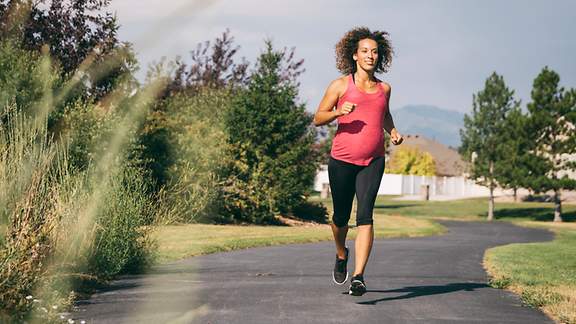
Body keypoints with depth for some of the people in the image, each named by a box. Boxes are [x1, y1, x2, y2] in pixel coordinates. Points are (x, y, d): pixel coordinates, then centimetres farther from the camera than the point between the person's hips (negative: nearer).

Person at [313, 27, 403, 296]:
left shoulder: (384, 88, 12)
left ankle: (358, 277, -20)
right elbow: (318, 118, 3)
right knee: (341, 216, 10)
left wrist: (393, 131, 13)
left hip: (373, 162, 1)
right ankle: (341, 255, 42)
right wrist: (338, 112, -16)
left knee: (365, 216, -15)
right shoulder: (341, 85, 2)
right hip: (342, 160, -1)